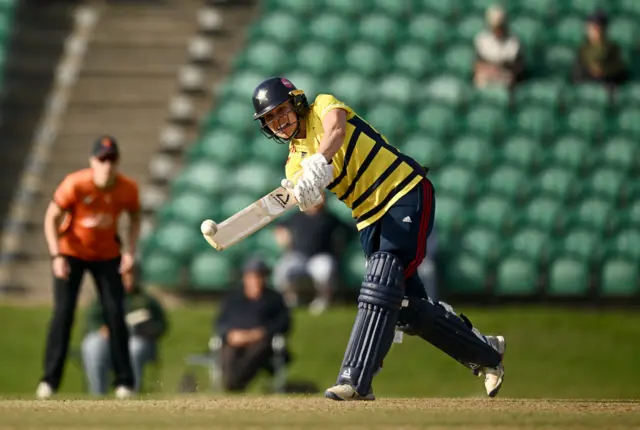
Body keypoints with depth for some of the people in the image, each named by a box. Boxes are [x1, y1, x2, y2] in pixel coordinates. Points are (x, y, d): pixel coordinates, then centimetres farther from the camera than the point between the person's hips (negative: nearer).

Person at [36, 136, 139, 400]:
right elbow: (51, 219, -14)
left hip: (107, 256, 2)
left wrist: (130, 251, -7)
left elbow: (134, 218, 5)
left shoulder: (128, 189, -15)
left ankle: (124, 382, 4)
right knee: (63, 312, -10)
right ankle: (50, 380, -5)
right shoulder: (75, 185, -24)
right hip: (71, 252, -2)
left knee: (115, 313, -4)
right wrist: (56, 256, -22)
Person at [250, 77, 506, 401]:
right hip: (371, 220, 7)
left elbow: (336, 130, -28)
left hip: (407, 194, -7)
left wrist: (320, 161, -49)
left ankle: (355, 380, -32)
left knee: (380, 285, -22)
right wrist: (304, 197, -36)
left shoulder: (323, 107, -2)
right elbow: (314, 205, -11)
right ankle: (486, 353, 22)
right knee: (407, 307, 4)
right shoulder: (295, 161, 10)